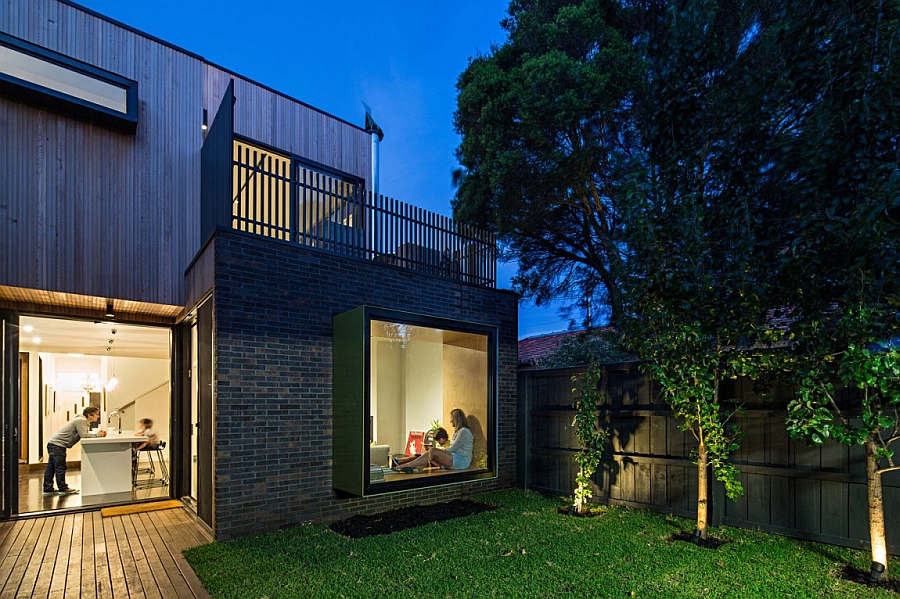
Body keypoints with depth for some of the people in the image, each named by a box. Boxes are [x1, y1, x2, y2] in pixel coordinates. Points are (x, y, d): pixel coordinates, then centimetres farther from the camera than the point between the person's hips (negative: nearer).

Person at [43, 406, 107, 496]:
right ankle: (63, 489, 2)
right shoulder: (81, 420, -16)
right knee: (60, 467, -4)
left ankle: (48, 489, 18)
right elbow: (83, 435, -25)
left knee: (51, 468, 13)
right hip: (57, 445, -10)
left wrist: (99, 434, -5)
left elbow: (86, 434, 8)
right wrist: (97, 435, -14)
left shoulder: (84, 421, 15)